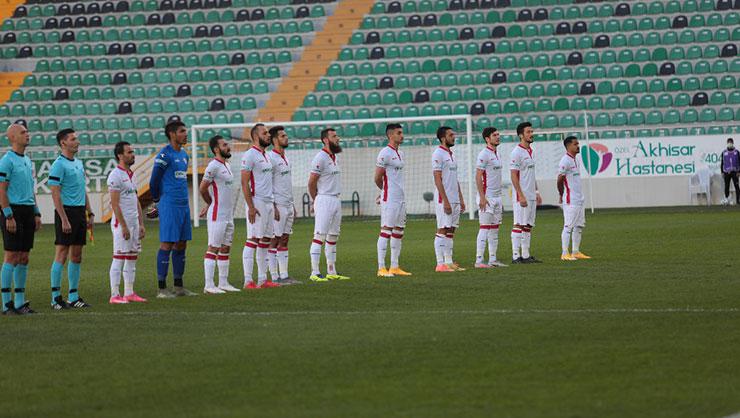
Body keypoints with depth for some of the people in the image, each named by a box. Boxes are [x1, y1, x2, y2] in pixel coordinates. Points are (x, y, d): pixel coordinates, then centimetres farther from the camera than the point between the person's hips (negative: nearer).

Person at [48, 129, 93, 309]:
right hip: (66, 212, -8)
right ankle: (56, 297, -3)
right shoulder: (59, 165, -11)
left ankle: (73, 296, 14)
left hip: (79, 212, 8)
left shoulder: (78, 163, 16)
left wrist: (90, 213, 17)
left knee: (76, 256, 9)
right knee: (62, 254, -6)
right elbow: (55, 194, -15)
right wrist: (64, 220, -20)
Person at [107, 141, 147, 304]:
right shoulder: (115, 176, -12)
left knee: (132, 259, 10)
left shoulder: (132, 175, 15)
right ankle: (115, 295, -5)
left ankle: (129, 293, 14)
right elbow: (115, 204, -17)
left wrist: (141, 224, 14)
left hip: (134, 222, 9)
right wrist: (124, 226, -19)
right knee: (119, 259, -7)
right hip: (121, 223, -9)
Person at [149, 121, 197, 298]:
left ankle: (178, 286, 15)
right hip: (169, 206, -8)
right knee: (167, 244, -7)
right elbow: (154, 182, -8)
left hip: (183, 204, 8)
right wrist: (159, 202, 5)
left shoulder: (184, 155, 16)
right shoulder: (164, 155, -11)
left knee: (181, 245, 9)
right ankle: (162, 288, -5)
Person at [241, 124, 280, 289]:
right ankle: (248, 281, -10)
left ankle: (262, 280, 13)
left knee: (265, 240, 9)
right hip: (257, 203, -9)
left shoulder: (266, 156, 17)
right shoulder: (250, 155, -10)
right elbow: (244, 183, -15)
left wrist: (274, 205, 19)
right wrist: (251, 207, -20)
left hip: (269, 203, 9)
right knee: (252, 240, -10)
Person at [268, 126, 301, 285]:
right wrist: (273, 207, -19)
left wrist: (292, 205, 19)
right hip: (278, 206, -9)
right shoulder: (271, 158, -12)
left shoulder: (285, 158, 16)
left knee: (284, 240, 8)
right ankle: (275, 278, -4)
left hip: (288, 205, 9)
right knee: (275, 240, -5)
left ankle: (284, 276, 9)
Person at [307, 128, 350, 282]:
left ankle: (331, 272, 18)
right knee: (320, 236, -10)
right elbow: (311, 182, -11)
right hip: (324, 200, -9)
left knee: (333, 237, 12)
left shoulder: (335, 157, 14)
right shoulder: (321, 158, -14)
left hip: (336, 199, 9)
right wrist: (315, 201, 1)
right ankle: (315, 273, -11)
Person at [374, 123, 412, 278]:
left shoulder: (400, 154, 16)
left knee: (398, 232, 9)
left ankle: (394, 267, 14)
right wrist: (386, 191, 7)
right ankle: (381, 268, -8)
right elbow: (378, 178, -10)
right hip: (390, 199, -9)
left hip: (401, 198, 9)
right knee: (386, 230, -8)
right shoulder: (385, 153, -11)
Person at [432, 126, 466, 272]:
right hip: (443, 200, -9)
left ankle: (449, 262, 11)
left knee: (451, 231, 9)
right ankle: (440, 264, -8)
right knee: (442, 231, -8)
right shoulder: (438, 154, -11)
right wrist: (445, 201, -21)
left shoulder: (451, 154, 17)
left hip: (454, 200, 9)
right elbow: (438, 179, -17)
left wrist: (461, 199, 17)